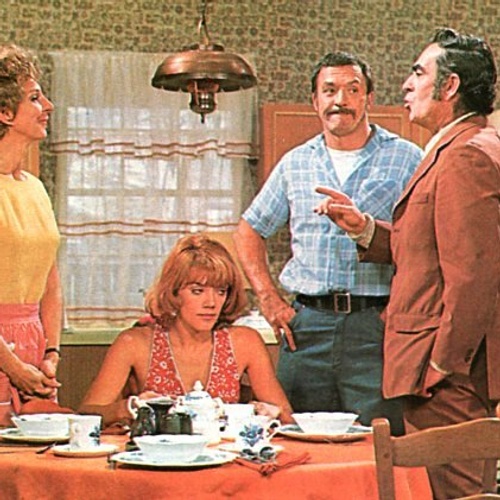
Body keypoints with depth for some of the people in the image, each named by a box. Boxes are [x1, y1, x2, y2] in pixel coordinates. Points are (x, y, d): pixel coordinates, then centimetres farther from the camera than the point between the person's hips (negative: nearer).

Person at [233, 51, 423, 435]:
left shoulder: (406, 159, 5)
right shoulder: (295, 164, 15)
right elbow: (249, 233, 23)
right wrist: (269, 300, 11)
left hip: (377, 326, -3)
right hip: (307, 325, 3)